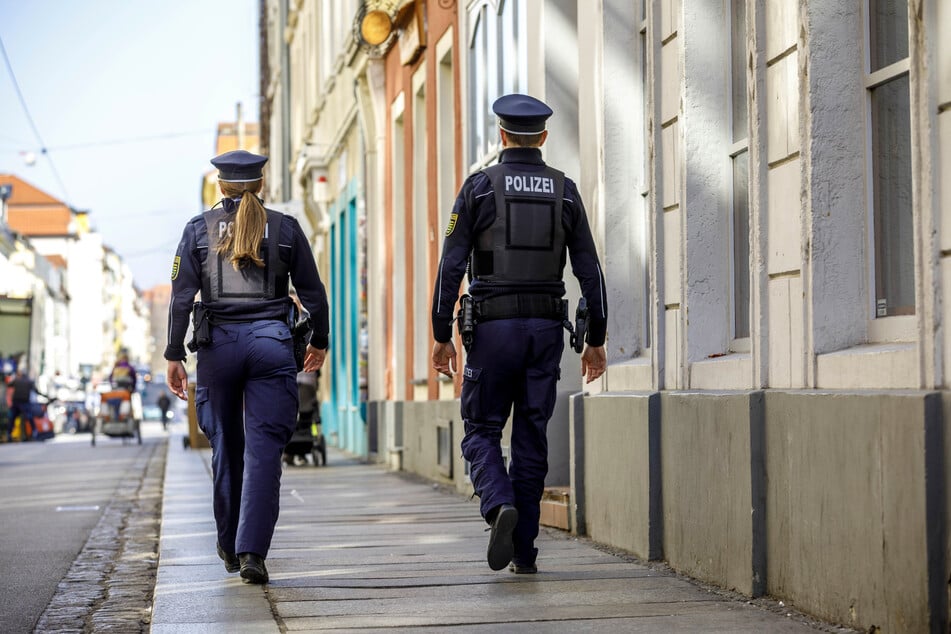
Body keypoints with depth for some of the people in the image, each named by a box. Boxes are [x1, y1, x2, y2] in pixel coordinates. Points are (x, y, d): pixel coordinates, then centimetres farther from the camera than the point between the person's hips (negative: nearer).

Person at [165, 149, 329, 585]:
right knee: (264, 448, -4)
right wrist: (319, 340, 23)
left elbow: (181, 296, 0)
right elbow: (313, 292, 9)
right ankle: (251, 549, -14)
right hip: (272, 342, -1)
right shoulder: (285, 228, 6)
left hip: (218, 343, 1)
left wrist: (174, 355, 3)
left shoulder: (199, 229, 6)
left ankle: (229, 545, 24)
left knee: (226, 444, 14)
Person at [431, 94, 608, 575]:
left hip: (493, 325, -3)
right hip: (546, 327, 3)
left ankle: (499, 505, -21)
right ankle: (523, 551, 9)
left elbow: (451, 266, -6)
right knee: (531, 437, 8)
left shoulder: (480, 186, -2)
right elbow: (589, 271, 4)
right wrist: (595, 341, 10)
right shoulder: (564, 191, 6)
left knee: (481, 430, 7)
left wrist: (442, 336, -1)